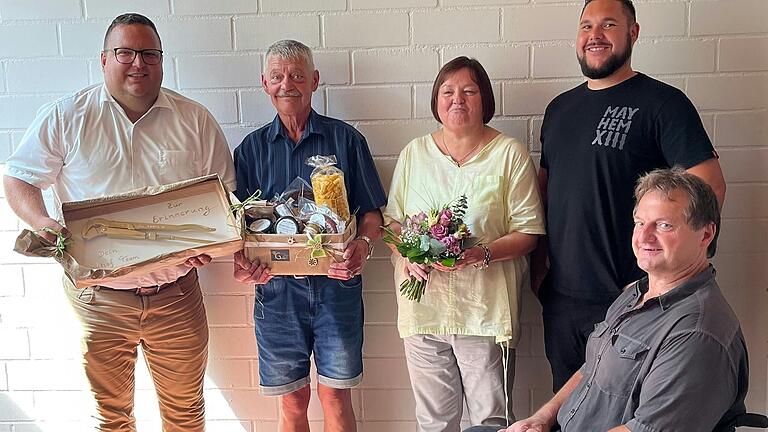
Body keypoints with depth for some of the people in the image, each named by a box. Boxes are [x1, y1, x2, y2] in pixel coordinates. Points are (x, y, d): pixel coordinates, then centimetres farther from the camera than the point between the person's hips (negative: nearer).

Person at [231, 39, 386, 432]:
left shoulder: (345, 139, 3)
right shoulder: (251, 148, 8)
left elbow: (371, 211, 2)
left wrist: (364, 245, -19)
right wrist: (241, 260, -15)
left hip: (336, 282, -1)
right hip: (276, 286, 1)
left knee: (335, 395, 7)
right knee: (292, 400, 10)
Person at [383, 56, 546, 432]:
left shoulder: (509, 154, -1)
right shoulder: (414, 153, 10)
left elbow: (528, 232, -3)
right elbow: (393, 220, 14)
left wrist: (483, 254, -20)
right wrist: (407, 255, -7)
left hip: (484, 308, -3)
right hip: (423, 306, 3)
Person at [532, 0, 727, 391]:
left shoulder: (663, 103, -6)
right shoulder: (559, 108, 12)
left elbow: (709, 188, -12)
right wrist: (538, 267, 11)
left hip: (628, 299, -5)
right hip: (559, 297, 6)